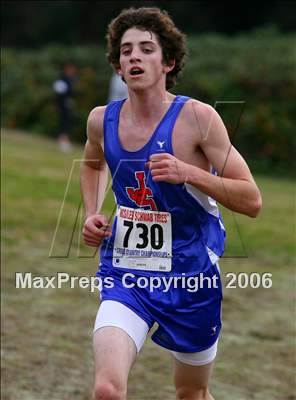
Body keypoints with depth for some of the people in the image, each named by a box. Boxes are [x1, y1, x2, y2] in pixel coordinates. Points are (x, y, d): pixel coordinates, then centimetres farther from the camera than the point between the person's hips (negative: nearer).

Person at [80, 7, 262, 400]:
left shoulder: (197, 117, -14)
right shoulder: (102, 120, -1)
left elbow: (251, 201, -14)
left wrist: (187, 172, -27)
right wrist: (92, 214, 7)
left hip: (190, 278, -2)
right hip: (125, 275, 2)